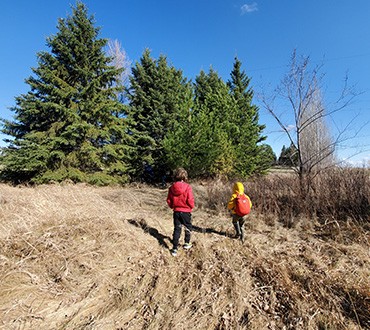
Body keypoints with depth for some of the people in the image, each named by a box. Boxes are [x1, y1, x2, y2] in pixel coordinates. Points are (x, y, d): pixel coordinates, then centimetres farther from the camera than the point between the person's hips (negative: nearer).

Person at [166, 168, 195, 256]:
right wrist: (192, 207, 4)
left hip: (176, 211, 3)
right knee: (188, 227, 20)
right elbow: (190, 200, -16)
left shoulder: (172, 187, -4)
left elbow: (169, 200, 2)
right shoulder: (187, 187, -17)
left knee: (177, 229, 10)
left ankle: (174, 248, 9)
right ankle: (187, 243, 33)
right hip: (186, 211, -3)